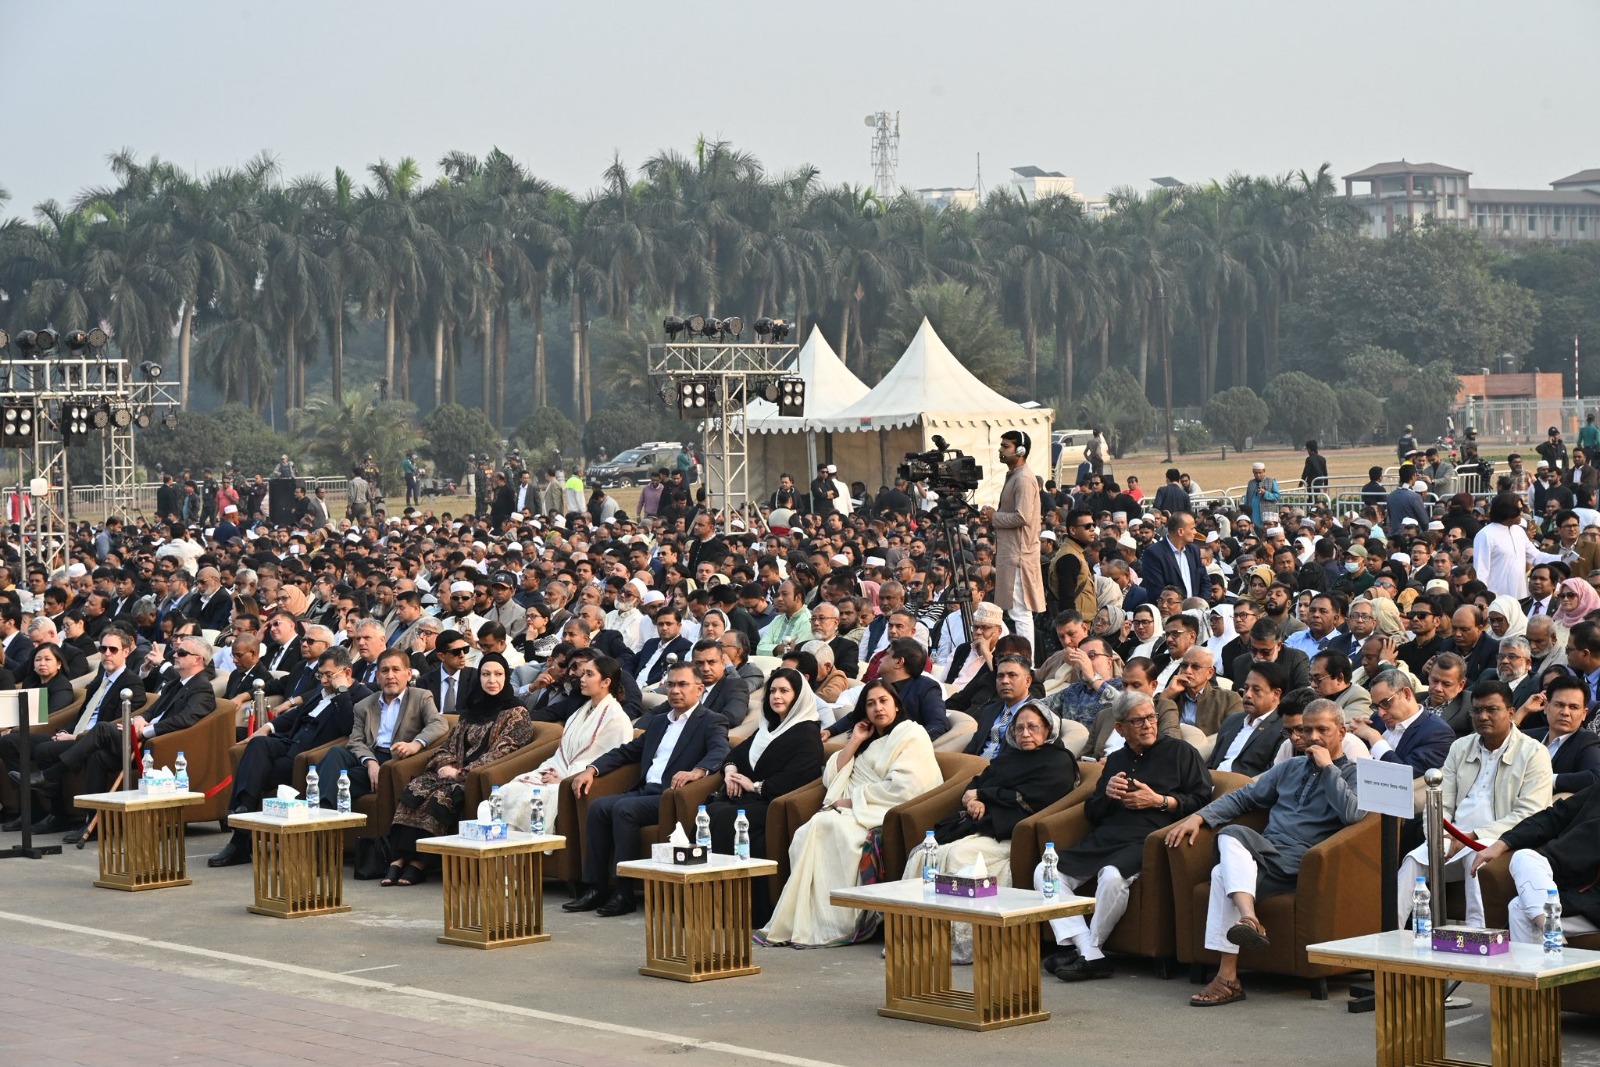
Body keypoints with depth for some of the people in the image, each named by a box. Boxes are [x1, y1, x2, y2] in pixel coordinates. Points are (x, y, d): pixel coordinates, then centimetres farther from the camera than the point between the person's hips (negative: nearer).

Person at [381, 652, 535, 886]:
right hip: (454, 773, 6)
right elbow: (450, 743, 19)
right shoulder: (471, 709, 23)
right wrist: (445, 765, -5)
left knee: (441, 796, -33)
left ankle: (417, 862, -31)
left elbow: (500, 752, -8)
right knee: (414, 789, -23)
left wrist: (461, 773, -14)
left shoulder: (516, 713, 3)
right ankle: (400, 857, -32)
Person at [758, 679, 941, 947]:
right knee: (806, 834, -24)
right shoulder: (871, 741, 28)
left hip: (884, 814, -7)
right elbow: (831, 778, 20)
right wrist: (854, 742, 10)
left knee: (827, 825, -32)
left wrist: (853, 800, -11)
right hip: (854, 811, 7)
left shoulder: (912, 734, 4)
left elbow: (905, 787, -12)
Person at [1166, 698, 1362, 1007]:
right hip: (1263, 858, 6)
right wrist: (1199, 817, 10)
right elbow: (1243, 797, 25)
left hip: (1299, 864, -6)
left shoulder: (1353, 773, 7)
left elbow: (1352, 814, -14)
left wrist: (1327, 767, -7)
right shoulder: (1290, 767, 27)